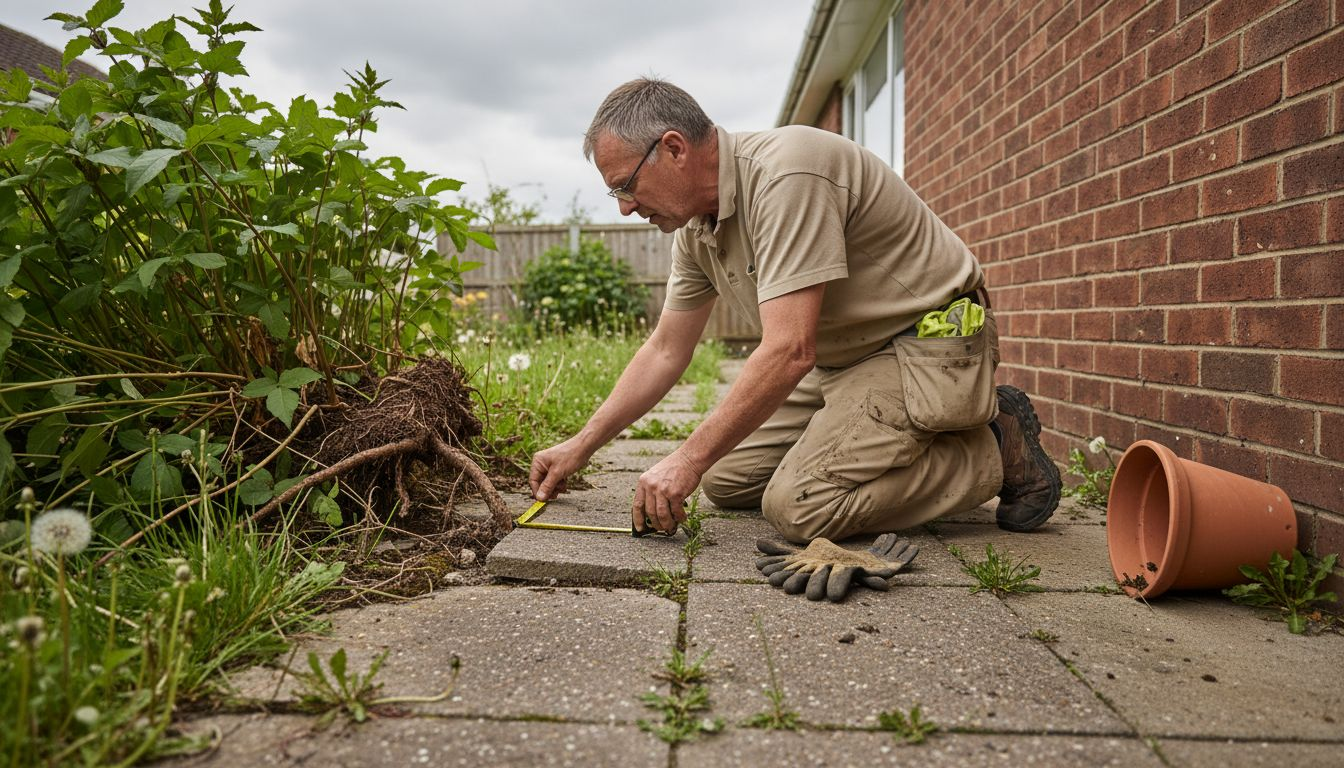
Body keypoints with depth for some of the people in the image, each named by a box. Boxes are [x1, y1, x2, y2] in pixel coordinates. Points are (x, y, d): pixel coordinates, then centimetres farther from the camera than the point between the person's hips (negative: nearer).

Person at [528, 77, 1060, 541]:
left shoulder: (784, 172, -27)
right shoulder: (695, 227, 3)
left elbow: (789, 351, -32)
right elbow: (665, 351, 10)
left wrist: (690, 458, -24)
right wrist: (580, 448, 9)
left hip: (927, 345, -9)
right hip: (844, 361, 9)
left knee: (799, 504, -21)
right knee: (726, 481, 4)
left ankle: (997, 452, -4)